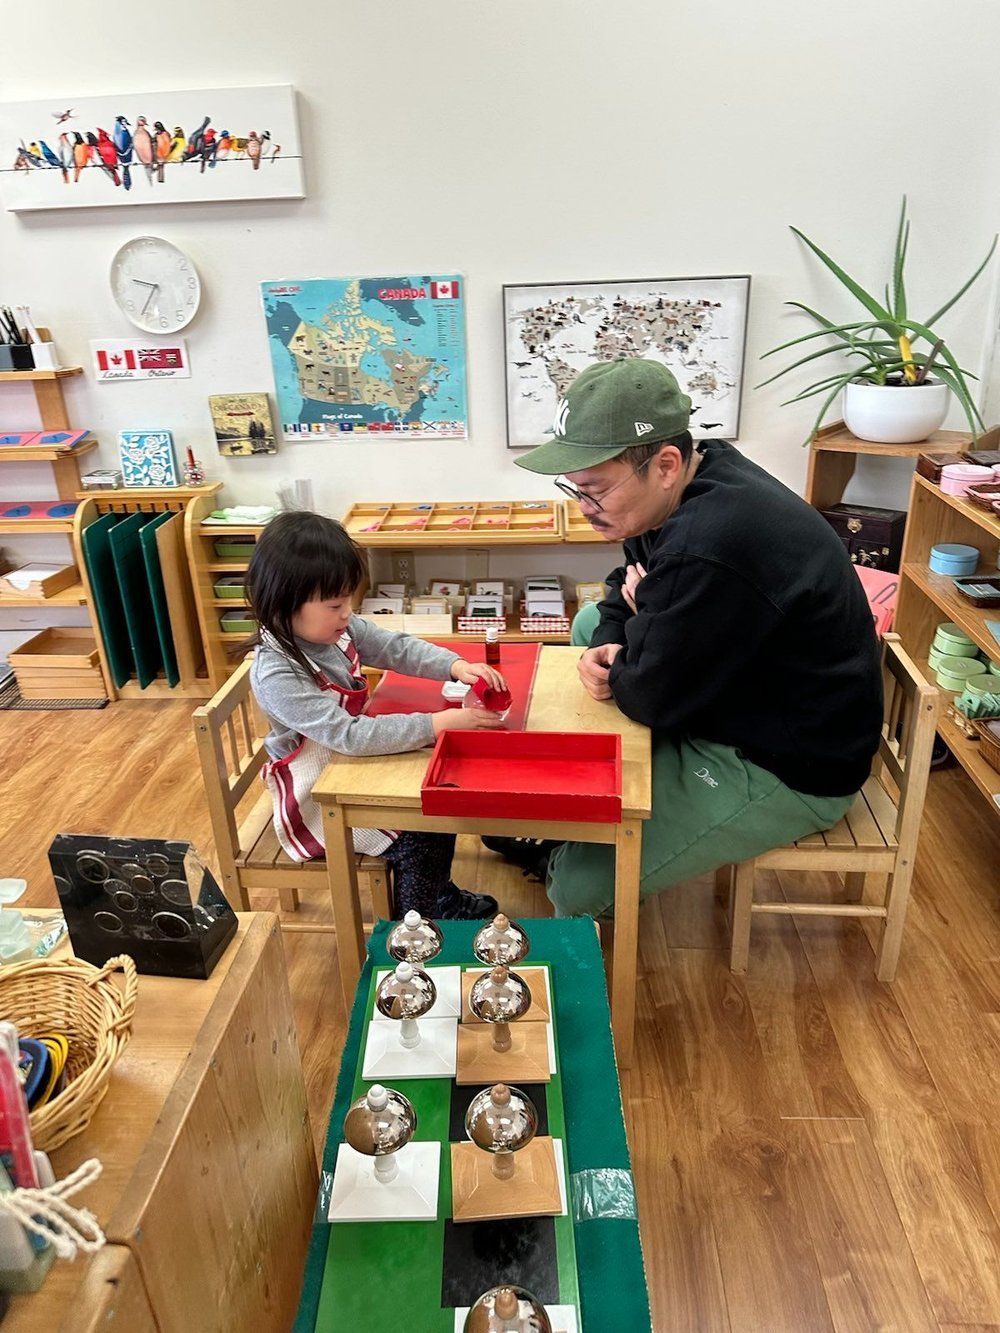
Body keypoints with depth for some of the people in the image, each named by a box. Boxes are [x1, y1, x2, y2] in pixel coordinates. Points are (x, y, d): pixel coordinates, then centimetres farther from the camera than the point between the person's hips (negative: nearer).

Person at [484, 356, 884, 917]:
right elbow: (631, 584, 12)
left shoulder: (708, 547, -36)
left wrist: (642, 616, -8)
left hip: (791, 770, -10)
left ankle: (561, 859, 24)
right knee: (590, 621, 16)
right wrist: (609, 646, -8)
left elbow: (652, 698, -25)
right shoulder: (704, 473, -4)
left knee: (581, 888, -14)